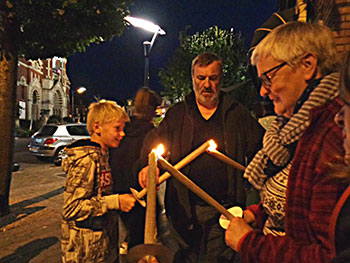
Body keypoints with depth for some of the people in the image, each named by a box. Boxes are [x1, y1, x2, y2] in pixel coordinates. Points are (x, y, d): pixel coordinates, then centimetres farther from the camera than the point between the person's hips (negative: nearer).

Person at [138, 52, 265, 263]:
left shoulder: (238, 114, 7)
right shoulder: (176, 115, 8)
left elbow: (260, 151, 9)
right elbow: (153, 143, 7)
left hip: (224, 210, 0)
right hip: (184, 209, 1)